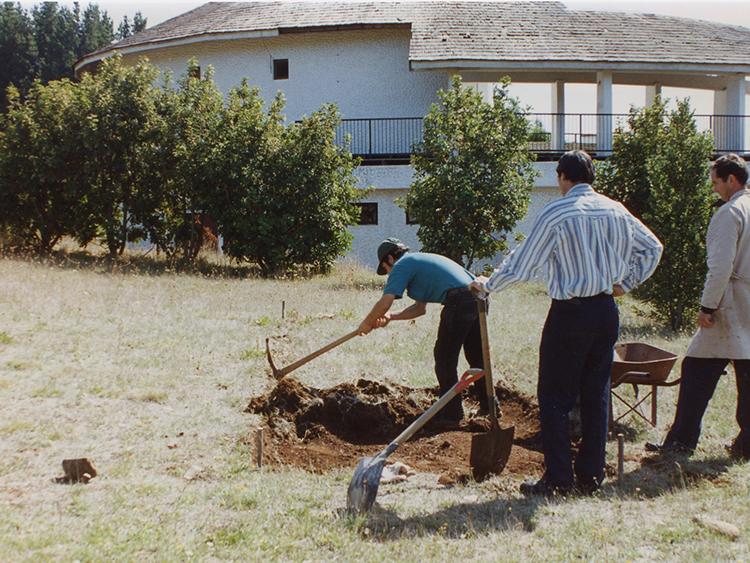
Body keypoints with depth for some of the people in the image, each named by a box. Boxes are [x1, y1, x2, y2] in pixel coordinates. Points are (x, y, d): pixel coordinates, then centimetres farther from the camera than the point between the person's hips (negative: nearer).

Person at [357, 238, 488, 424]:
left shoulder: (401, 265, 4)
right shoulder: (420, 261, 31)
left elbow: (385, 302, -6)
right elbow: (421, 308, 33)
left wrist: (367, 323, 10)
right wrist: (390, 317, 25)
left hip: (458, 300, -9)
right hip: (478, 298, 9)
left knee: (444, 359, 4)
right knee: (477, 357, 19)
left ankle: (450, 413, 8)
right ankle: (489, 406, 27)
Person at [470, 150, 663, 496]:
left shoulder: (555, 214, -12)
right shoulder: (616, 211, 6)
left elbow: (521, 265, -9)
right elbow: (652, 249, 17)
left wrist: (488, 284, 7)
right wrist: (625, 283, 21)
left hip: (569, 313, -6)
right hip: (606, 312, 6)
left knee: (555, 397, 2)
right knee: (596, 395, 12)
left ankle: (558, 480, 1)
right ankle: (591, 477, 17)